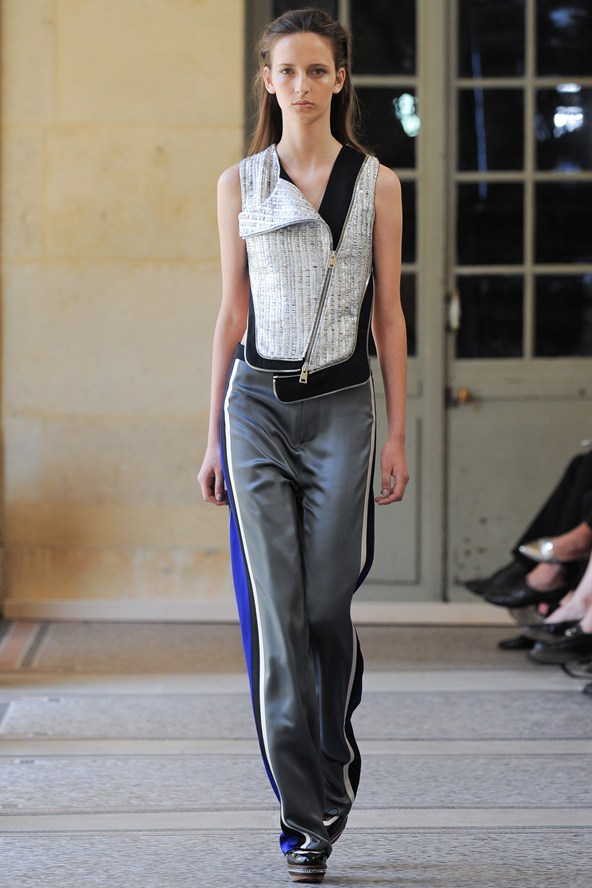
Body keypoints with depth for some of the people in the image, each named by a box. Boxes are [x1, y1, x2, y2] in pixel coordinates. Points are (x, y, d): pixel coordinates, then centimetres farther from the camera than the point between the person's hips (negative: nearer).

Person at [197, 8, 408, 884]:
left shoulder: (375, 184, 3)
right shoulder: (240, 185, 7)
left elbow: (388, 314, 5)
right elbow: (232, 314, 9)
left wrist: (397, 434, 1)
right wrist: (214, 438, 8)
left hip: (341, 408, -1)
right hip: (258, 406, 1)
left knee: (327, 607, -1)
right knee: (274, 614, -5)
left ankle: (332, 772, 25)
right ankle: (305, 817, 2)